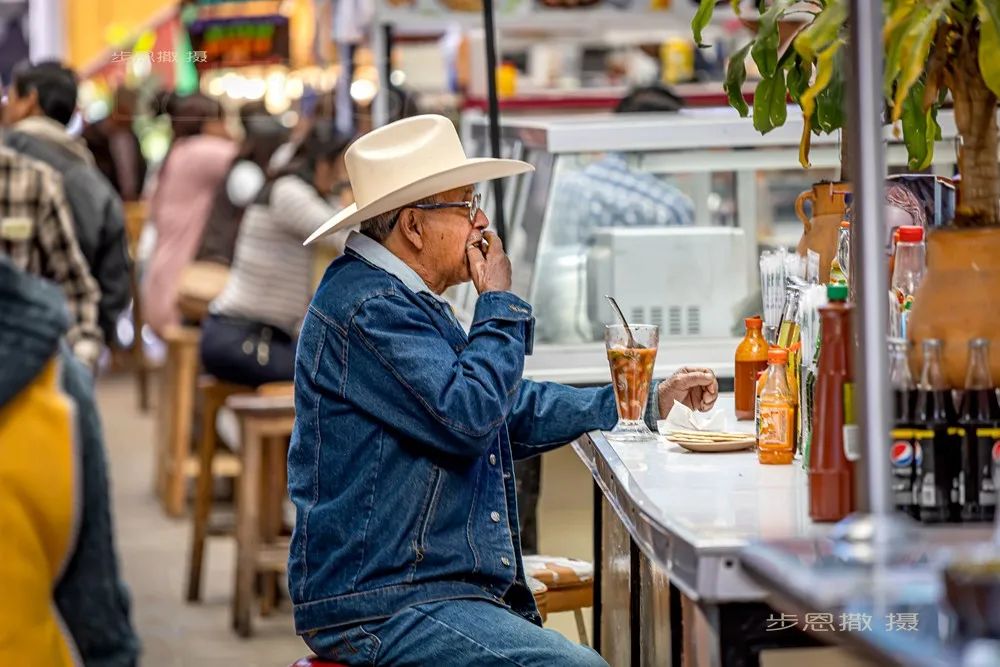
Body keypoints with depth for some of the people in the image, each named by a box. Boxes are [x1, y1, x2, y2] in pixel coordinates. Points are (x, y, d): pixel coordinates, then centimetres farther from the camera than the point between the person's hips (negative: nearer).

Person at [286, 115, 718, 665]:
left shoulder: (402, 300, 21)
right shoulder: (368, 309, -14)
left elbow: (516, 412, 29)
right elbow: (468, 418, -22)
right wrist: (499, 303, -7)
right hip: (380, 610, -10)